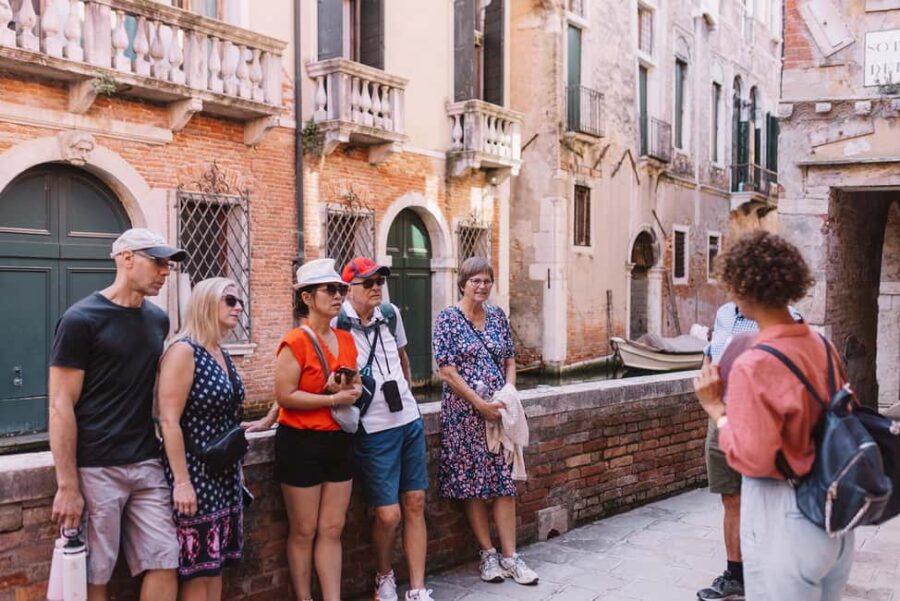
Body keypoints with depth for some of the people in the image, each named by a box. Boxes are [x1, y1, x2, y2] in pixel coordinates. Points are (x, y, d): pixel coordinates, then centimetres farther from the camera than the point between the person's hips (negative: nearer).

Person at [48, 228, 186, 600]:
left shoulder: (158, 320, 9)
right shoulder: (81, 319, -9)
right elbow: (61, 406, -11)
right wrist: (67, 485, -15)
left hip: (147, 465, 6)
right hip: (95, 470, -5)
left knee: (164, 565, 4)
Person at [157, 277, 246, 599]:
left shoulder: (223, 355, 10)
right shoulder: (183, 351, -14)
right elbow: (169, 421, -20)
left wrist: (237, 469, 19)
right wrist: (181, 481, -22)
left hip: (225, 472, 8)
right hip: (196, 472, -8)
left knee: (216, 561, 13)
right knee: (197, 567, 0)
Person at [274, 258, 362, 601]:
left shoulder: (346, 340, 8)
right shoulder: (295, 342, -14)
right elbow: (285, 396, -20)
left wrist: (352, 390, -4)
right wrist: (333, 399, -19)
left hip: (339, 441, 7)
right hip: (301, 443, -6)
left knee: (332, 530, 10)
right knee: (303, 532, 6)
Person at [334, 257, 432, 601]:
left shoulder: (390, 314, 4)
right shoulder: (336, 325, -13)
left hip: (410, 421, 6)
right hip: (374, 430, -6)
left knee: (415, 505, 7)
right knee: (388, 514, -4)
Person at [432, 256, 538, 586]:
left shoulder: (497, 315, 9)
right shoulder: (448, 318, -6)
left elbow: (510, 361, 14)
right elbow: (447, 372, -11)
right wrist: (481, 404, -14)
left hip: (498, 410, 4)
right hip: (464, 413, -4)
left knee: (505, 482, 4)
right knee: (473, 484, 3)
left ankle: (509, 555, 12)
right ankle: (488, 553, 17)